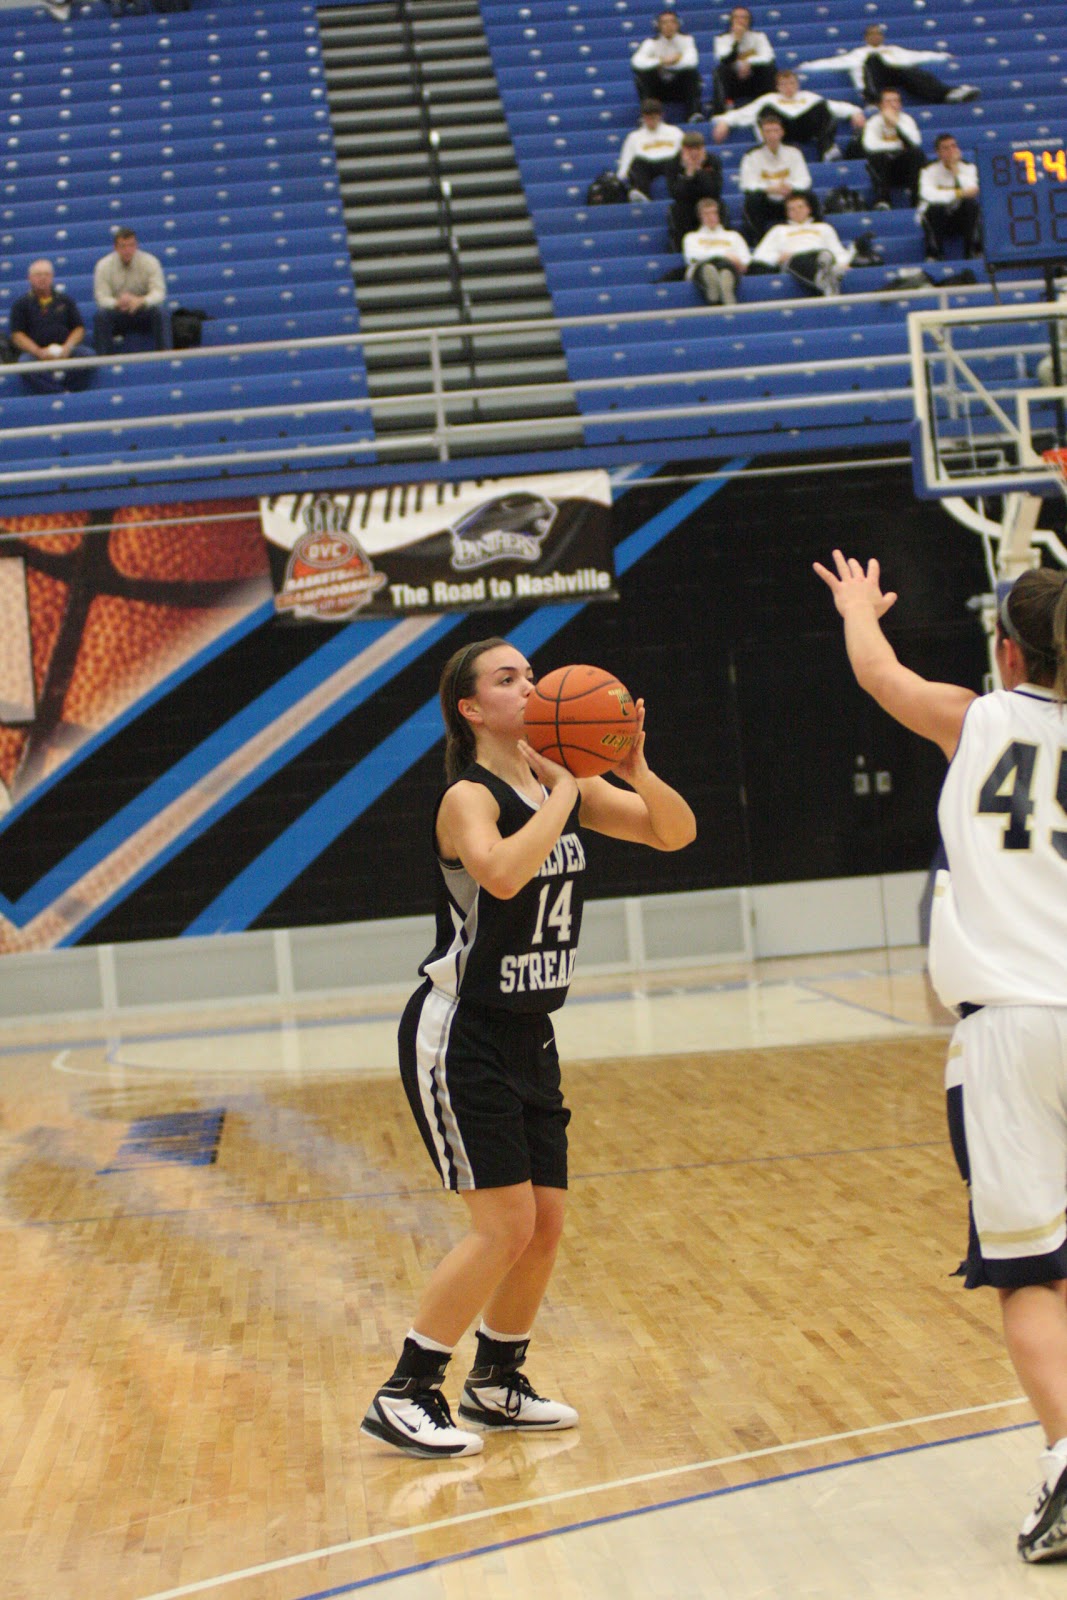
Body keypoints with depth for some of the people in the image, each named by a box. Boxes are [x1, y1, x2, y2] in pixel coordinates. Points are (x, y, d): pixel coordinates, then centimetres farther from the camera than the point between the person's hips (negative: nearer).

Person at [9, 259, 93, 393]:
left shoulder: (64, 300, 20)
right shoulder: (22, 304, 14)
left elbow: (79, 328, 15)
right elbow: (17, 335, 5)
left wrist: (67, 347, -6)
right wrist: (38, 351, -12)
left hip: (65, 351, 2)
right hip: (33, 351, -2)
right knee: (25, 362, -37)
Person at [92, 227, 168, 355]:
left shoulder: (150, 262, -9)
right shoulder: (104, 265, -8)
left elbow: (159, 293, -17)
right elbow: (101, 298, -14)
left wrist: (141, 301, -39)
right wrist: (118, 303, -37)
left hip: (142, 312, 0)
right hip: (116, 313, 0)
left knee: (157, 312, -32)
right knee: (101, 315, -32)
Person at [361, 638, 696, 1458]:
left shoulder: (567, 785, 5)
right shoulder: (470, 797, -15)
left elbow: (677, 832, 4)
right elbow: (502, 872, -37)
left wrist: (635, 771, -14)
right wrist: (561, 797, -25)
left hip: (527, 1037, 8)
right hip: (461, 1036, -7)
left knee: (546, 1224, 9)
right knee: (505, 1224, -11)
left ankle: (497, 1381, 27)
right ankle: (405, 1394, 0)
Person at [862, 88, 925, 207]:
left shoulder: (906, 119, -1)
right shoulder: (874, 122, -6)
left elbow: (916, 141, -20)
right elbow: (870, 145, -26)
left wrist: (896, 122, -22)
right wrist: (898, 145, -20)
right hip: (883, 168, -1)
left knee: (917, 153, -27)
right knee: (877, 156, -32)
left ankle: (917, 198, -21)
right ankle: (882, 200, -26)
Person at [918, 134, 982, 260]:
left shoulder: (968, 167, 0)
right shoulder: (930, 170, -9)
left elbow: (972, 191, -19)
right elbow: (928, 194, -30)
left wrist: (956, 169, -20)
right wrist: (957, 193, -36)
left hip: (961, 218, 2)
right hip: (938, 219, -2)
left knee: (972, 203, -29)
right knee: (935, 208, -35)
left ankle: (974, 252, -23)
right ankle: (933, 256, -26)